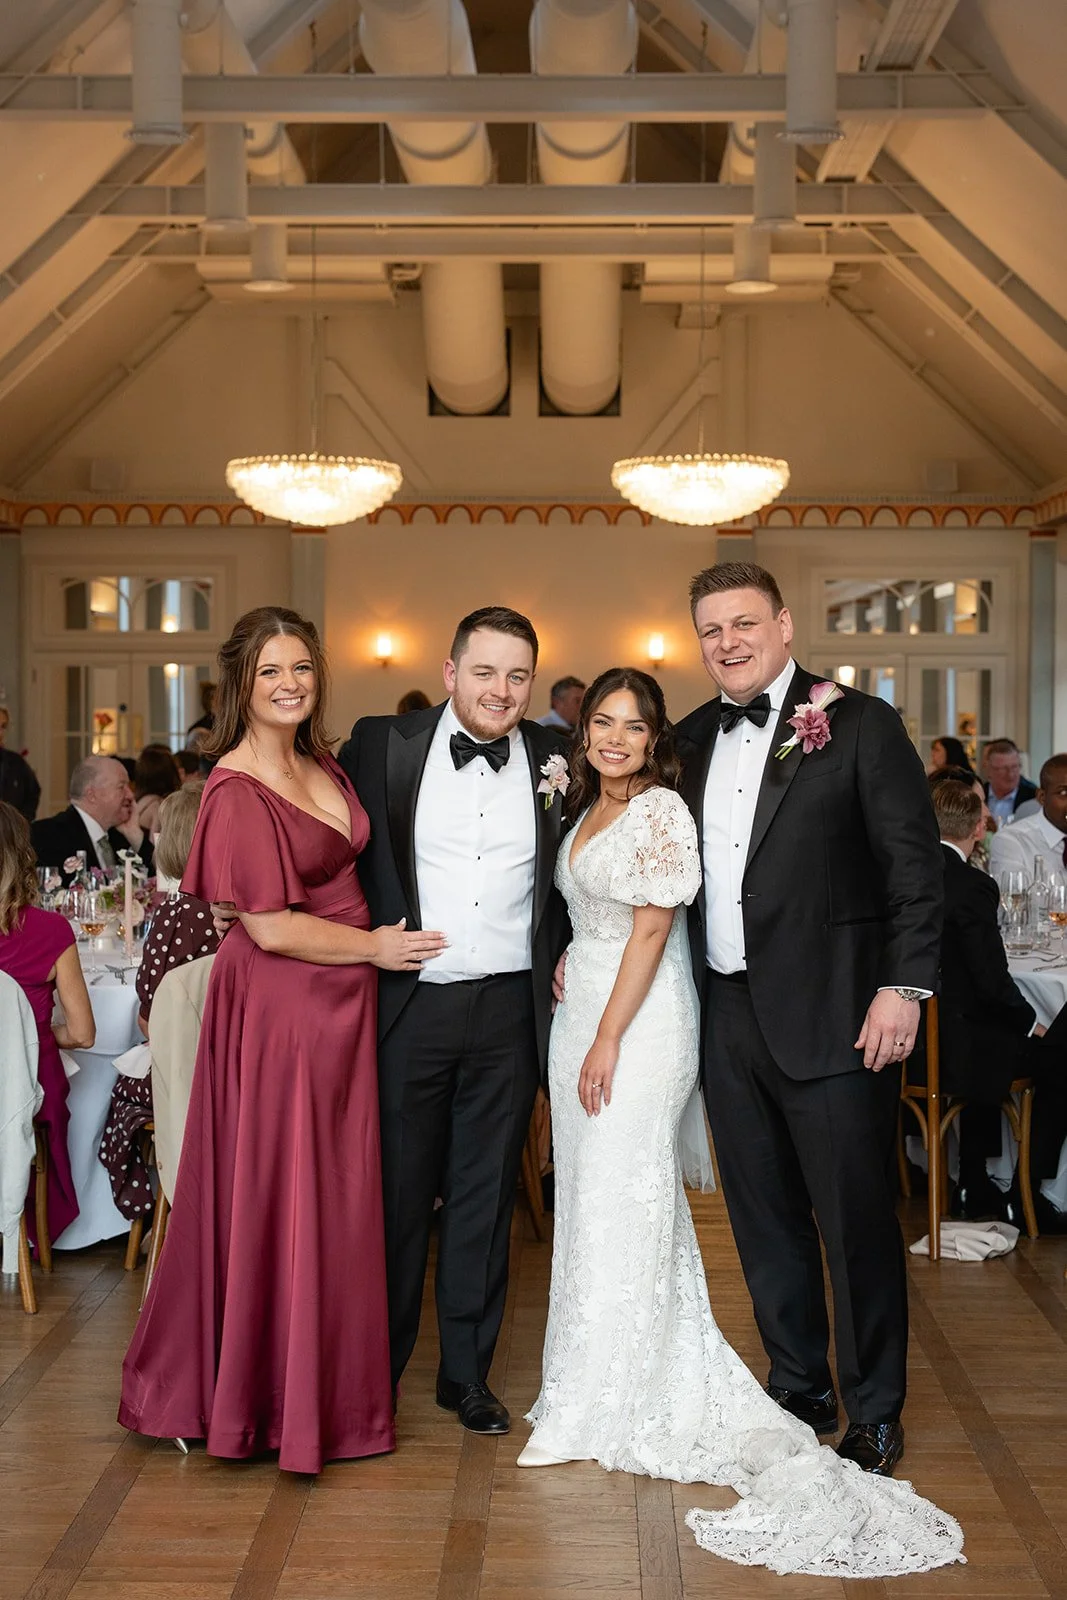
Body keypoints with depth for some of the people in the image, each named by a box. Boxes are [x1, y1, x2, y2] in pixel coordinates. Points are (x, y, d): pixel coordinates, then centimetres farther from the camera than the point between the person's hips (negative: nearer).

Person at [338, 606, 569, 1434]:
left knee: (486, 1197, 12)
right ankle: (375, 1370, 25)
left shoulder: (556, 758, 3)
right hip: (406, 1003, -1)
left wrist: (563, 951, 3)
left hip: (510, 1009, 2)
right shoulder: (382, 744, -3)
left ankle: (468, 1373, 28)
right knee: (394, 1194, 8)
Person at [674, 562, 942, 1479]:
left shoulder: (860, 724, -5)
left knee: (857, 1220, 4)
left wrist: (903, 986, -15)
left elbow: (915, 863, -8)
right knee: (764, 1219, 15)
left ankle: (875, 1413, 22)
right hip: (729, 1016, 6)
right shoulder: (691, 740, 11)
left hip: (832, 1016, -5)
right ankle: (799, 1391, 32)